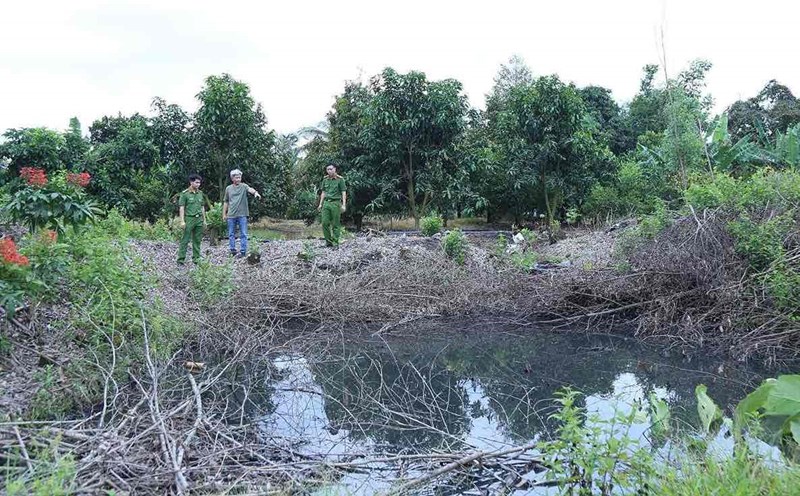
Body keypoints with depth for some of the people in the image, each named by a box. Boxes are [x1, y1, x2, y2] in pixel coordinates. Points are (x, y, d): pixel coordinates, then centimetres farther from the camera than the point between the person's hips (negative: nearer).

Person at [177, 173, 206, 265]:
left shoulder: (200, 193, 12)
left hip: (199, 219, 5)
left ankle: (196, 259, 15)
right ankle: (181, 259, -1)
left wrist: (204, 220, 15)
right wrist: (182, 221, -13)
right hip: (189, 219, -5)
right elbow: (181, 207, -7)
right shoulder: (185, 193, -4)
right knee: (185, 240, -5)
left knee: (197, 240, 8)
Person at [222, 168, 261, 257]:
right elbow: (226, 202, 15)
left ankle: (243, 251, 3)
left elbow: (250, 189, -22)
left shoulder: (243, 186, 1)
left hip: (242, 215, -3)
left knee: (243, 234, -1)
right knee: (231, 234, 8)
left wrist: (255, 192, -45)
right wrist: (224, 214, 12)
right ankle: (232, 250, 17)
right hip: (231, 215, 3)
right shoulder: (228, 188, 10)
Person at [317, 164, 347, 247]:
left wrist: (344, 205, -10)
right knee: (325, 223, -2)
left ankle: (335, 243, 4)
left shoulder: (340, 179, -1)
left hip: (336, 203, -4)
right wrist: (320, 204, 15)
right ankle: (328, 241, 9)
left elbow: (343, 193, -2)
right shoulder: (325, 180, 13)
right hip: (326, 203, 4)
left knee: (336, 224, -2)